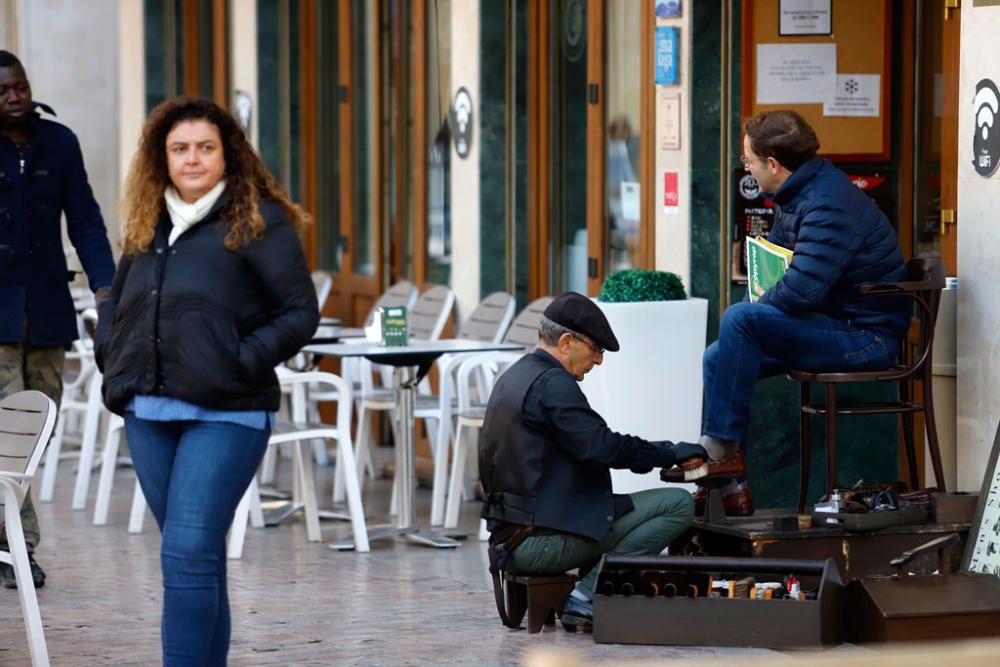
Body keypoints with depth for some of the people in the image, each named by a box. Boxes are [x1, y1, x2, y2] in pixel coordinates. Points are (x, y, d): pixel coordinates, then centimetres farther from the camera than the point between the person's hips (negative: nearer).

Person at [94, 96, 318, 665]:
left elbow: (301, 313, -5)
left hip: (225, 415, -6)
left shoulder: (259, 222, -2)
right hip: (149, 414, 6)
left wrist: (242, 362, -14)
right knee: (201, 556, 13)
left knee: (188, 554, -14)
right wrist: (113, 361, 11)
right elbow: (114, 306, 29)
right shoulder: (146, 227, 16)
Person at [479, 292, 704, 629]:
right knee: (678, 504, -11)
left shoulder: (513, 378, 19)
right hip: (543, 539, -10)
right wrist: (670, 453, -7)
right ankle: (588, 597, -10)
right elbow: (601, 447, -19)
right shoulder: (552, 383, -12)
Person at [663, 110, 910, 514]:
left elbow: (802, 288, -30)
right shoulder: (797, 196, 11)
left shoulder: (828, 205, -22)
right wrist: (762, 302, 8)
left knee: (739, 319, -25)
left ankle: (722, 448, -17)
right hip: (835, 326, 11)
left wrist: (760, 304, -8)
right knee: (716, 359, 3)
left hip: (865, 337, -11)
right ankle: (730, 489, 1)